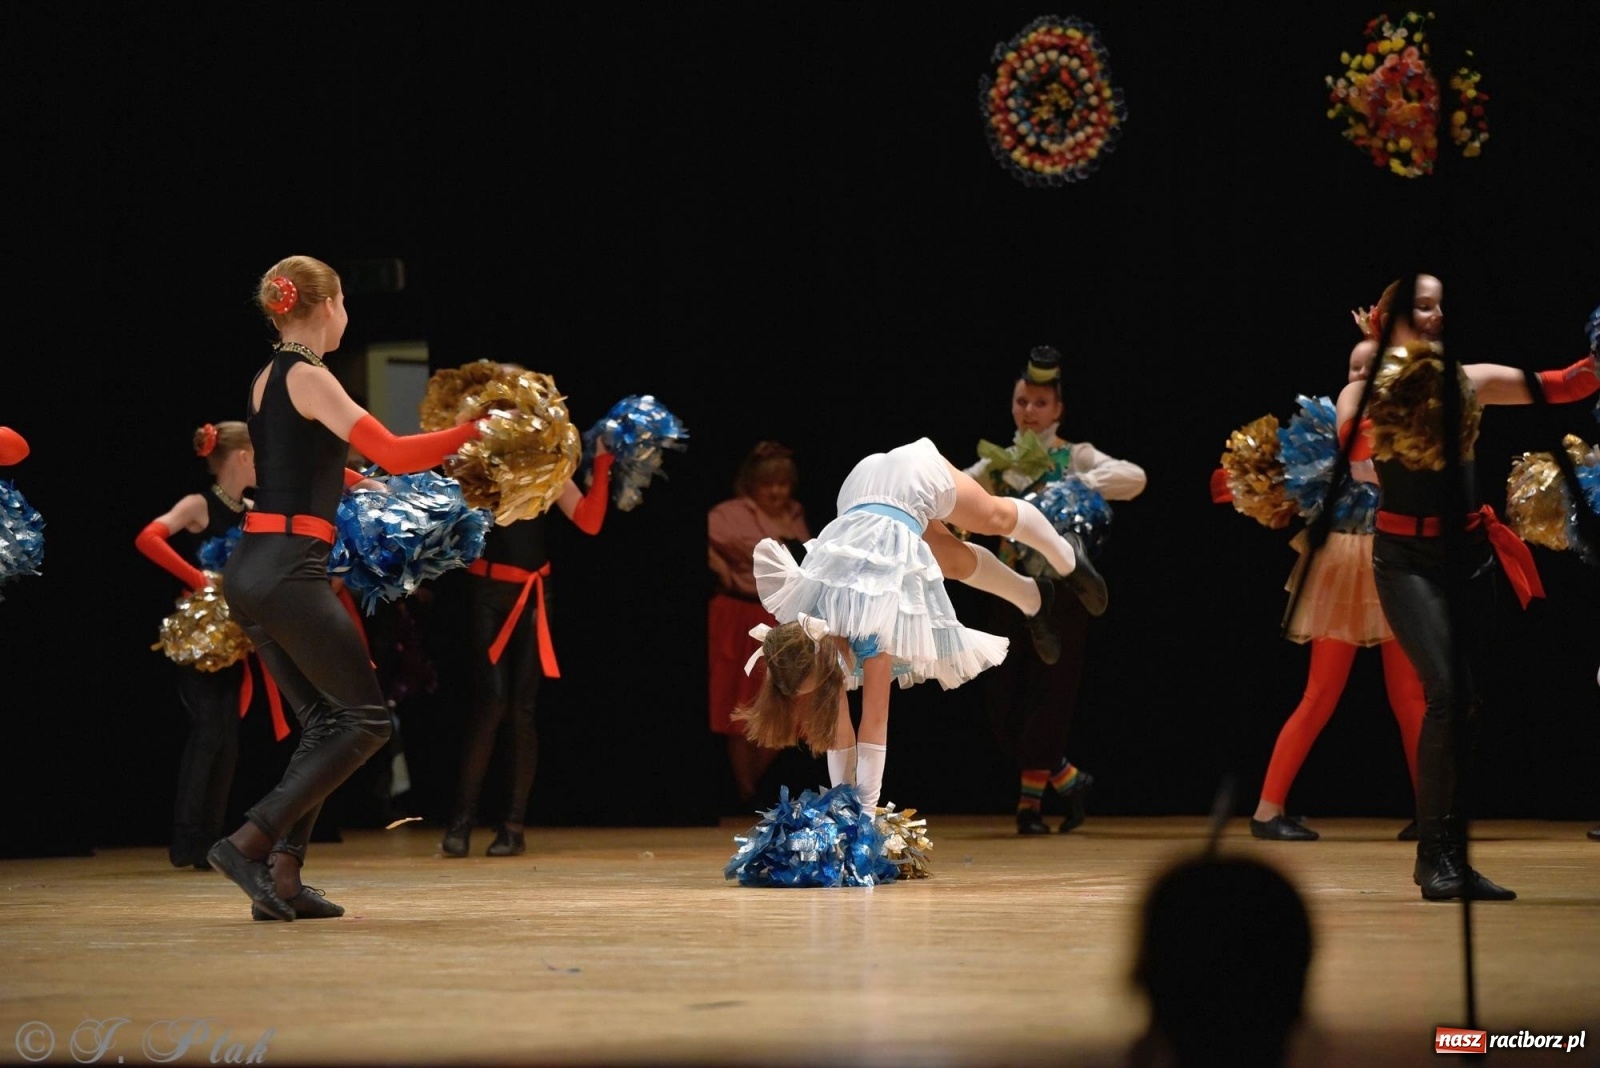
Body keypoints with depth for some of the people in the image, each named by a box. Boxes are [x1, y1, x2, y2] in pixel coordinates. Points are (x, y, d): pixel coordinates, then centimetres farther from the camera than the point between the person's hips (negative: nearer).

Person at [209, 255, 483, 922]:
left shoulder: (268, 378, 17)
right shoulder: (308, 377, -10)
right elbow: (393, 453, -15)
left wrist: (364, 482, 46)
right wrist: (475, 429, -3)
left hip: (255, 574, 9)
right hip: (287, 572, -9)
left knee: (324, 724, 14)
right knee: (366, 719, -3)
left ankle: (282, 876, 6)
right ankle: (250, 842, -10)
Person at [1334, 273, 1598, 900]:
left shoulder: (1472, 381, 8)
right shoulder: (1369, 390, 0)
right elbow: (1343, 450, -16)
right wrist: (1365, 378, -17)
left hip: (1470, 551, 4)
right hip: (1406, 555, -4)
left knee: (1466, 700, 5)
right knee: (1448, 692, -20)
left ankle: (1448, 857, 14)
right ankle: (1435, 854, -12)